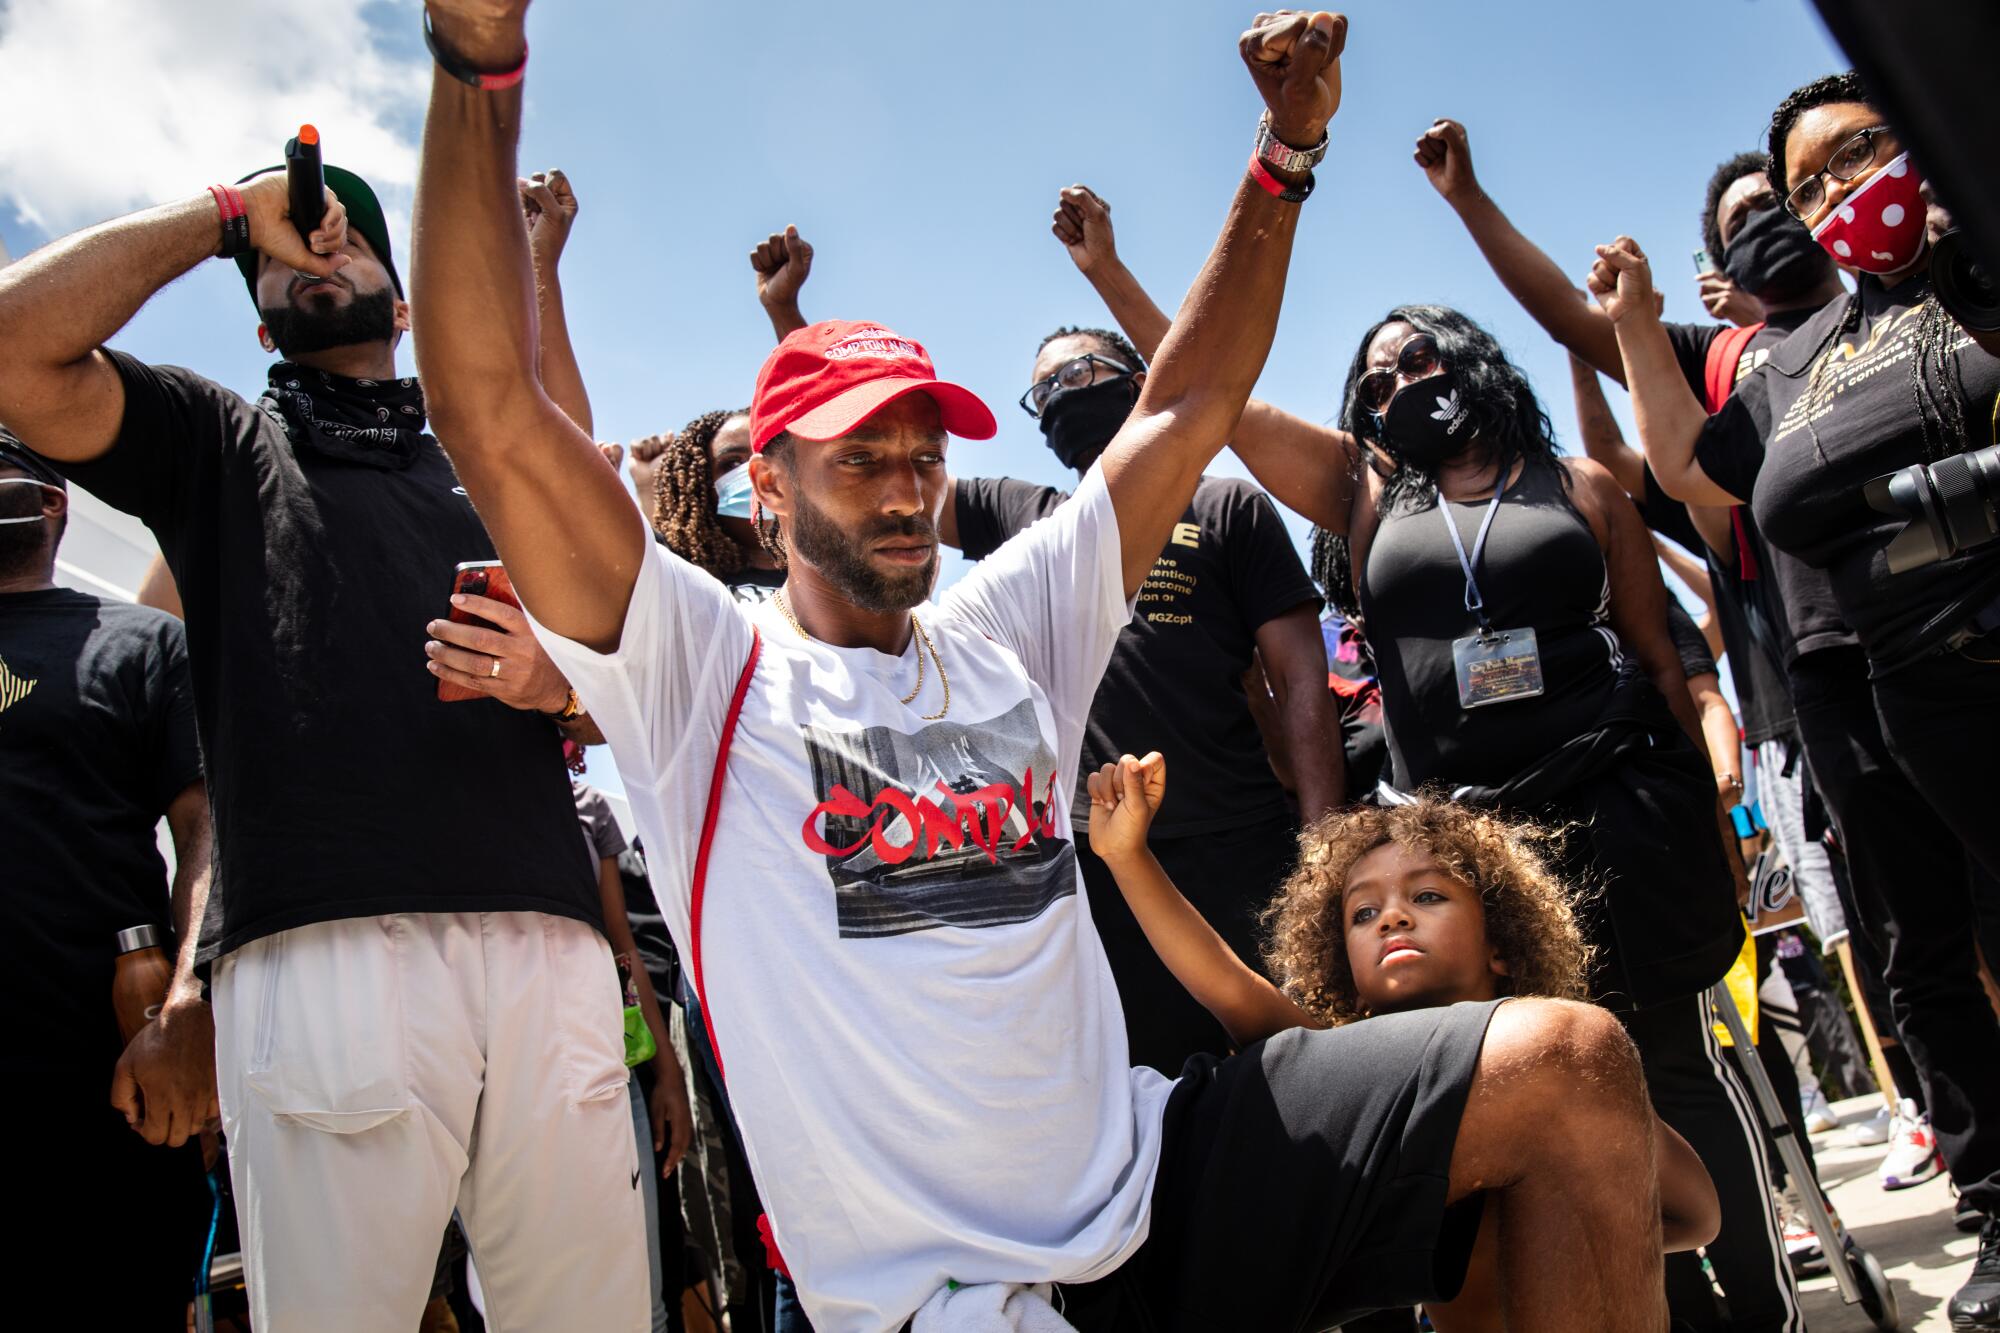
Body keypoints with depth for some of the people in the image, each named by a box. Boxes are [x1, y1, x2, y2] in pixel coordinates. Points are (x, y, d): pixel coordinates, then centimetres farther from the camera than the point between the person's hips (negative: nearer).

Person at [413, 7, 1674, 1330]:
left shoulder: (1004, 635, 10)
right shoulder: (707, 671, -4)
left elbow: (1188, 410, 13)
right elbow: (492, 407, -14)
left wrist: (1288, 151, 9)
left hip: (1154, 1171, 6)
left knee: (1572, 1065, -5)